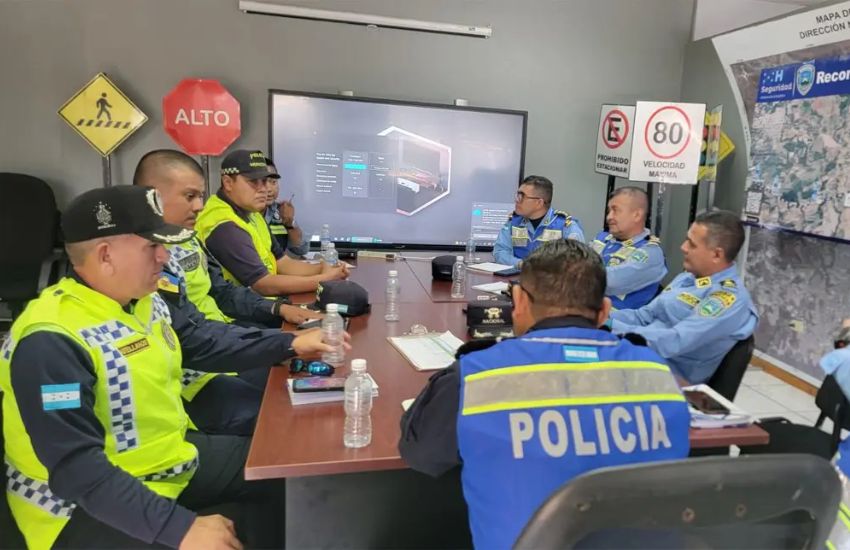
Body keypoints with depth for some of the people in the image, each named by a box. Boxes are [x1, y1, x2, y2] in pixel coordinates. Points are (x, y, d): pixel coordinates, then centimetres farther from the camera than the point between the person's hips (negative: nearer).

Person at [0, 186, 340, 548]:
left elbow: (203, 347, 15)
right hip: (91, 505, -8)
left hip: (173, 458, 9)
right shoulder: (50, 342, -26)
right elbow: (77, 469, -30)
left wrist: (290, 345, 10)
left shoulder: (144, 301, 2)